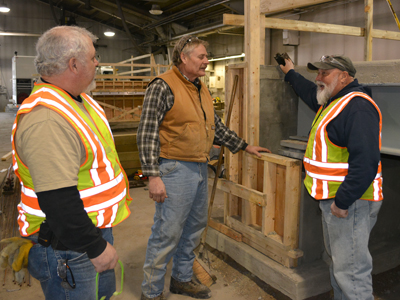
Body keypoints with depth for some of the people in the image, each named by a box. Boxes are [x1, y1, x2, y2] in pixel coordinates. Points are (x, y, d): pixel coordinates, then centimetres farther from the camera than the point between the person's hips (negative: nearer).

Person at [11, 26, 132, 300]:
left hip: (97, 226, 10)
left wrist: (119, 183, 21)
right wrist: (96, 248, -22)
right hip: (67, 246, -10)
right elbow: (57, 202, -31)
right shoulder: (46, 119, -29)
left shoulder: (78, 100, 6)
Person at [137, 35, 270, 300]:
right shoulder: (163, 86, -12)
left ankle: (182, 279, 36)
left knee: (194, 228, 18)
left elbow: (216, 126, 22)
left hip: (200, 169, 9)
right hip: (175, 170, -8)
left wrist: (244, 146, 20)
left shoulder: (202, 89, 14)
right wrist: (153, 176, -21)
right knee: (167, 234, -1)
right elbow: (147, 134, -16)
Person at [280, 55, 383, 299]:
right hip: (333, 198, 11)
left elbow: (365, 161, -27)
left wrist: (343, 201, -26)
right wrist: (291, 74, 48)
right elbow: (311, 93, 39)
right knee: (338, 262, 21)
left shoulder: (357, 106, -19)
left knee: (351, 270, -5)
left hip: (349, 203, -11)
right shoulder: (332, 102, 14)